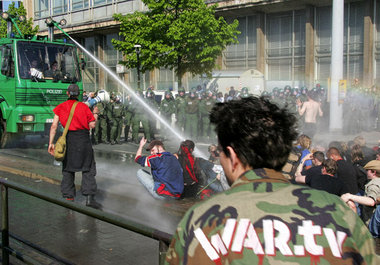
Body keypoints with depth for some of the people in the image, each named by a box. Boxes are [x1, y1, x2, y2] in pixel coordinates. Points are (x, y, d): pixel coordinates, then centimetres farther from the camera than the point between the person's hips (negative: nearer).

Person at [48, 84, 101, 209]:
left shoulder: (61, 107, 5)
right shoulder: (84, 107, 0)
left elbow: (54, 126, 1)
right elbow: (92, 125, 0)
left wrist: (51, 143, 4)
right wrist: (95, 115, 18)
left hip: (68, 139, 2)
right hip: (83, 138, -2)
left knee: (68, 168, 14)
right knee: (88, 168, 2)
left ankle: (68, 196, 16)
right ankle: (89, 197, -6)